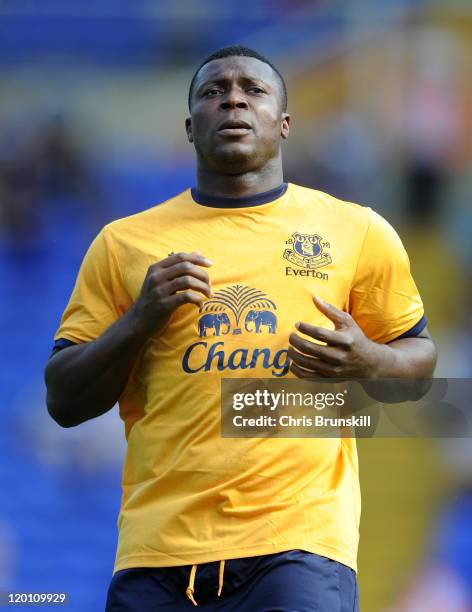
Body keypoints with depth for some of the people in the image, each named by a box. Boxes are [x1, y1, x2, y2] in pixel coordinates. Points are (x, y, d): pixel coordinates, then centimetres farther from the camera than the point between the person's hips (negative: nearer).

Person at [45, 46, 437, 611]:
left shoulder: (356, 231, 10)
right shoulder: (125, 243, 11)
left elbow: (419, 357, 18)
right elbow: (63, 403, 10)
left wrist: (366, 362, -5)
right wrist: (140, 319, -6)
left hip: (300, 541, -1)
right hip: (158, 547, 1)